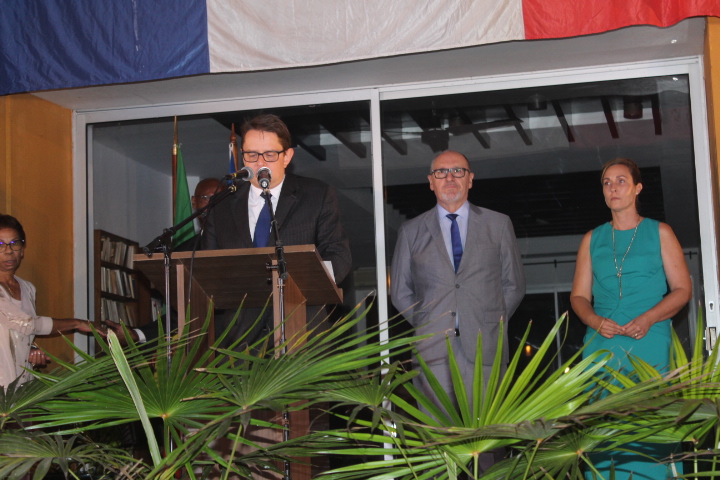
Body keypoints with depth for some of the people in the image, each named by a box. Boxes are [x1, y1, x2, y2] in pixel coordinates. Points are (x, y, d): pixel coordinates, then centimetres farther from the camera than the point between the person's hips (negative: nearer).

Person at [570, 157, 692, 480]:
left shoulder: (659, 233, 9)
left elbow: (682, 289, 4)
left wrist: (647, 319, -12)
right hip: (602, 346, 2)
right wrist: (596, 321, -7)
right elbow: (579, 296, 15)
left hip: (650, 346, -2)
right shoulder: (592, 240, 16)